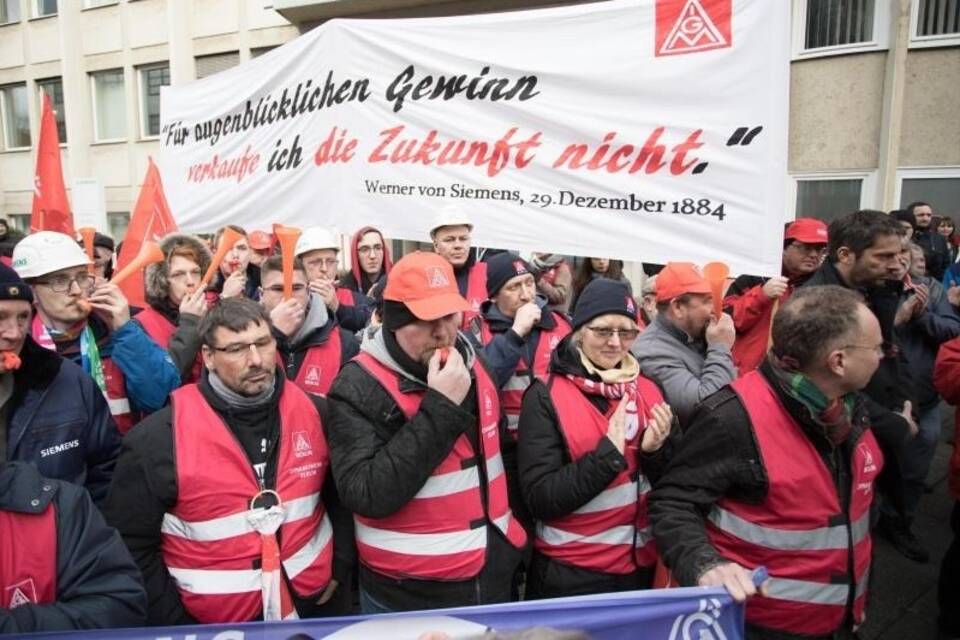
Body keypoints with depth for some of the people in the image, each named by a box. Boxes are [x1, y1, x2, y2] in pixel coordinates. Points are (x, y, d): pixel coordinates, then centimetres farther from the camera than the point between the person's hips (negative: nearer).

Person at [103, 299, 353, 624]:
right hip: (213, 623, -2)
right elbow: (131, 545, -9)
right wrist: (178, 623, -8)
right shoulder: (158, 438, -15)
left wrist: (339, 570, 2)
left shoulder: (313, 412, -6)